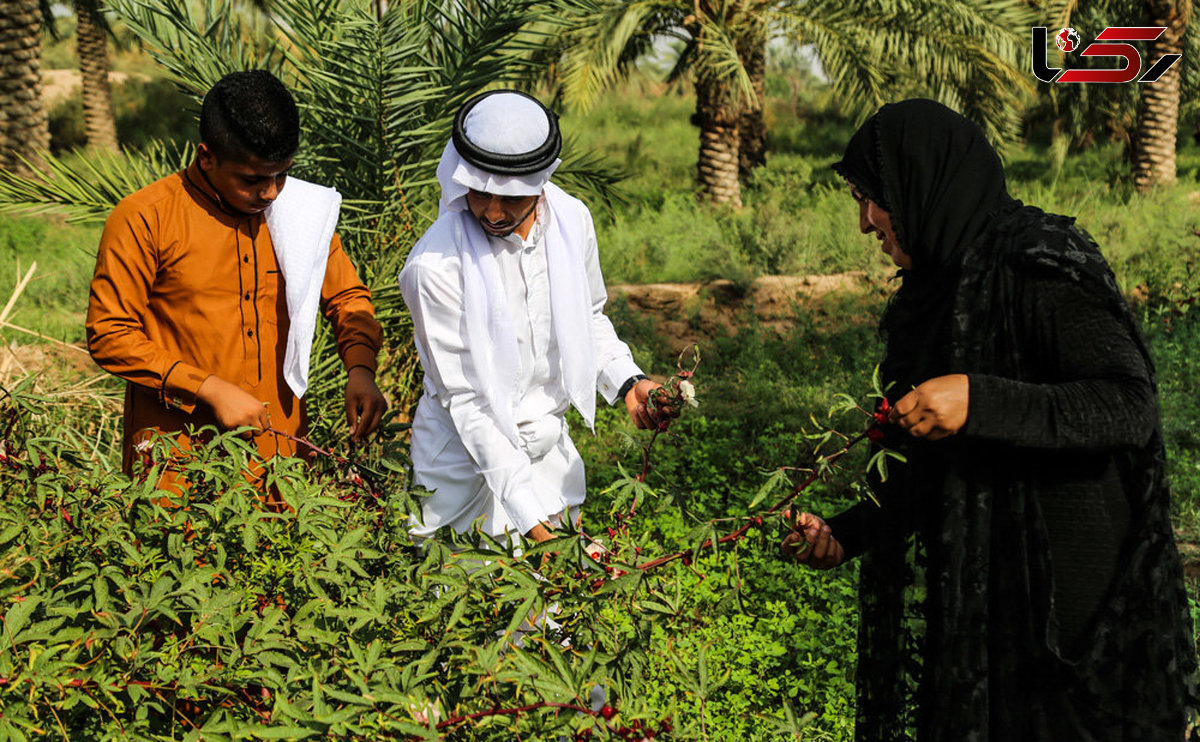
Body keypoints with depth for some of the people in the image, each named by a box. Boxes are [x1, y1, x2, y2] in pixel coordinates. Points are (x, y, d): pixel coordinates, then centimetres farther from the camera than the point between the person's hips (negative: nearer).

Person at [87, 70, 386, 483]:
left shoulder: (302, 209, 4)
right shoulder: (143, 219, -9)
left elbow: (347, 297, 16)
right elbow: (109, 335, -9)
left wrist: (360, 368, -4)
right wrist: (210, 389, -16)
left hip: (279, 448, 4)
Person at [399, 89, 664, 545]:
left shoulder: (572, 220, -7)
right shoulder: (436, 264, -25)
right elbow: (465, 399, -23)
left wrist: (626, 382, -7)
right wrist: (529, 517, -27)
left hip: (550, 449, 5)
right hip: (469, 456, -5)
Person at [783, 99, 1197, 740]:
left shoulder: (1038, 267, -14)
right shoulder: (941, 288, 12)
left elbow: (1132, 406, -23)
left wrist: (981, 402, -32)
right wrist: (846, 533, 10)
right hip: (979, 584, 8)